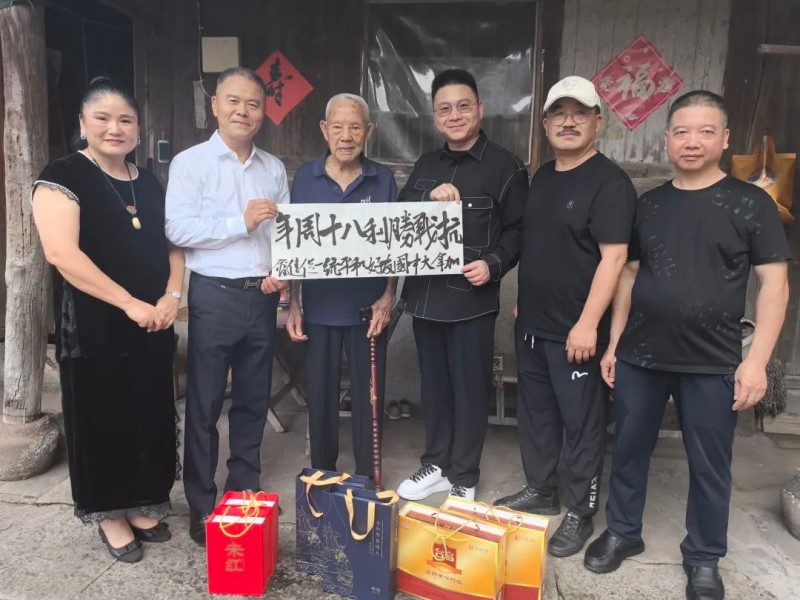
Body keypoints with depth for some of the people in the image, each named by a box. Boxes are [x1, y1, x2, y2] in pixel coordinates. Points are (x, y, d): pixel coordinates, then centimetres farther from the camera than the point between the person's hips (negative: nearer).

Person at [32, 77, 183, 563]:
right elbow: (61, 253, -20)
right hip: (94, 328, -5)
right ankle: (109, 512, 26)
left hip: (153, 326, 6)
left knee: (150, 415, 13)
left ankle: (142, 504, 31)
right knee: (102, 418, 7)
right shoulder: (64, 176, -8)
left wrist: (172, 295, -4)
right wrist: (129, 303, -21)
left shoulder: (150, 183, 11)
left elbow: (173, 244, 15)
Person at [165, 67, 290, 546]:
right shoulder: (190, 162, -3)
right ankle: (202, 506, 19)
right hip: (214, 296, -4)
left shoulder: (274, 168, 10)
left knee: (254, 401, 14)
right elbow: (178, 229, -13)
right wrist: (242, 223, -18)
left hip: (263, 297, 4)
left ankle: (245, 493, 31)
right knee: (205, 405, 4)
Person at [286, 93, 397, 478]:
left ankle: (367, 481, 26)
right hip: (319, 307, 1)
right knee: (320, 397, 11)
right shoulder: (305, 177, 1)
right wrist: (293, 304, -1)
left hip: (367, 308, 0)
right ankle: (322, 476, 30)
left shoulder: (383, 179, 0)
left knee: (368, 397, 9)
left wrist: (388, 296, -8)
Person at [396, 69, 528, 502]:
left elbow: (518, 230, -4)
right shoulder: (426, 165, 15)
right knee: (433, 386, 15)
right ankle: (436, 465, 32)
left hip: (472, 298, -5)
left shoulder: (504, 165, -2)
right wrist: (430, 199, -12)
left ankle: (464, 478, 21)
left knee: (469, 390, 5)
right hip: (425, 295, 6)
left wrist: (494, 264, -19)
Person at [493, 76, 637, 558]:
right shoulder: (543, 176, 12)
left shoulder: (609, 182, -13)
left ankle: (581, 513, 21)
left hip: (575, 330, -8)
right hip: (532, 324, 8)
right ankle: (540, 491, 35)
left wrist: (588, 323, -23)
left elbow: (614, 257, -19)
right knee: (536, 411, 17)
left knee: (581, 422, 5)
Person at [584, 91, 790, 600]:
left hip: (713, 364, -3)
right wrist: (614, 344, 9)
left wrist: (756, 360, -12)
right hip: (640, 356, 3)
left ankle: (704, 559, 30)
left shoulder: (751, 204, -3)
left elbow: (775, 286, -4)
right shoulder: (649, 205, 7)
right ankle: (623, 533, 34)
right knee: (629, 450, 13)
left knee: (709, 465, 10)